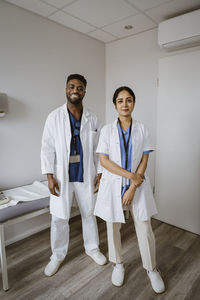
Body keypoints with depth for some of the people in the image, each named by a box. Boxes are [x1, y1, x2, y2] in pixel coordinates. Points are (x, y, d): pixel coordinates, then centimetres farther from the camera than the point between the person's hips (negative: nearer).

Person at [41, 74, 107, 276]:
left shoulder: (92, 119, 1)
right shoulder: (54, 117, -3)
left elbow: (98, 149, 5)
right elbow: (47, 148, -4)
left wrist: (99, 173, 1)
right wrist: (50, 176, -9)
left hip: (86, 176, 2)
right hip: (62, 176, -1)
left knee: (89, 214, 17)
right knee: (59, 218, 10)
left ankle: (92, 248, 40)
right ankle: (58, 255, 35)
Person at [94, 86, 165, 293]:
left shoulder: (142, 129, 1)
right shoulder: (107, 130, -1)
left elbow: (144, 161, -2)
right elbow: (104, 160, -7)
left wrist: (133, 188, -10)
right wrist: (130, 175, -14)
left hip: (137, 185, 1)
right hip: (113, 184, 0)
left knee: (144, 229, 6)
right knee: (113, 228, 12)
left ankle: (151, 269, 33)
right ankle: (118, 264, 39)